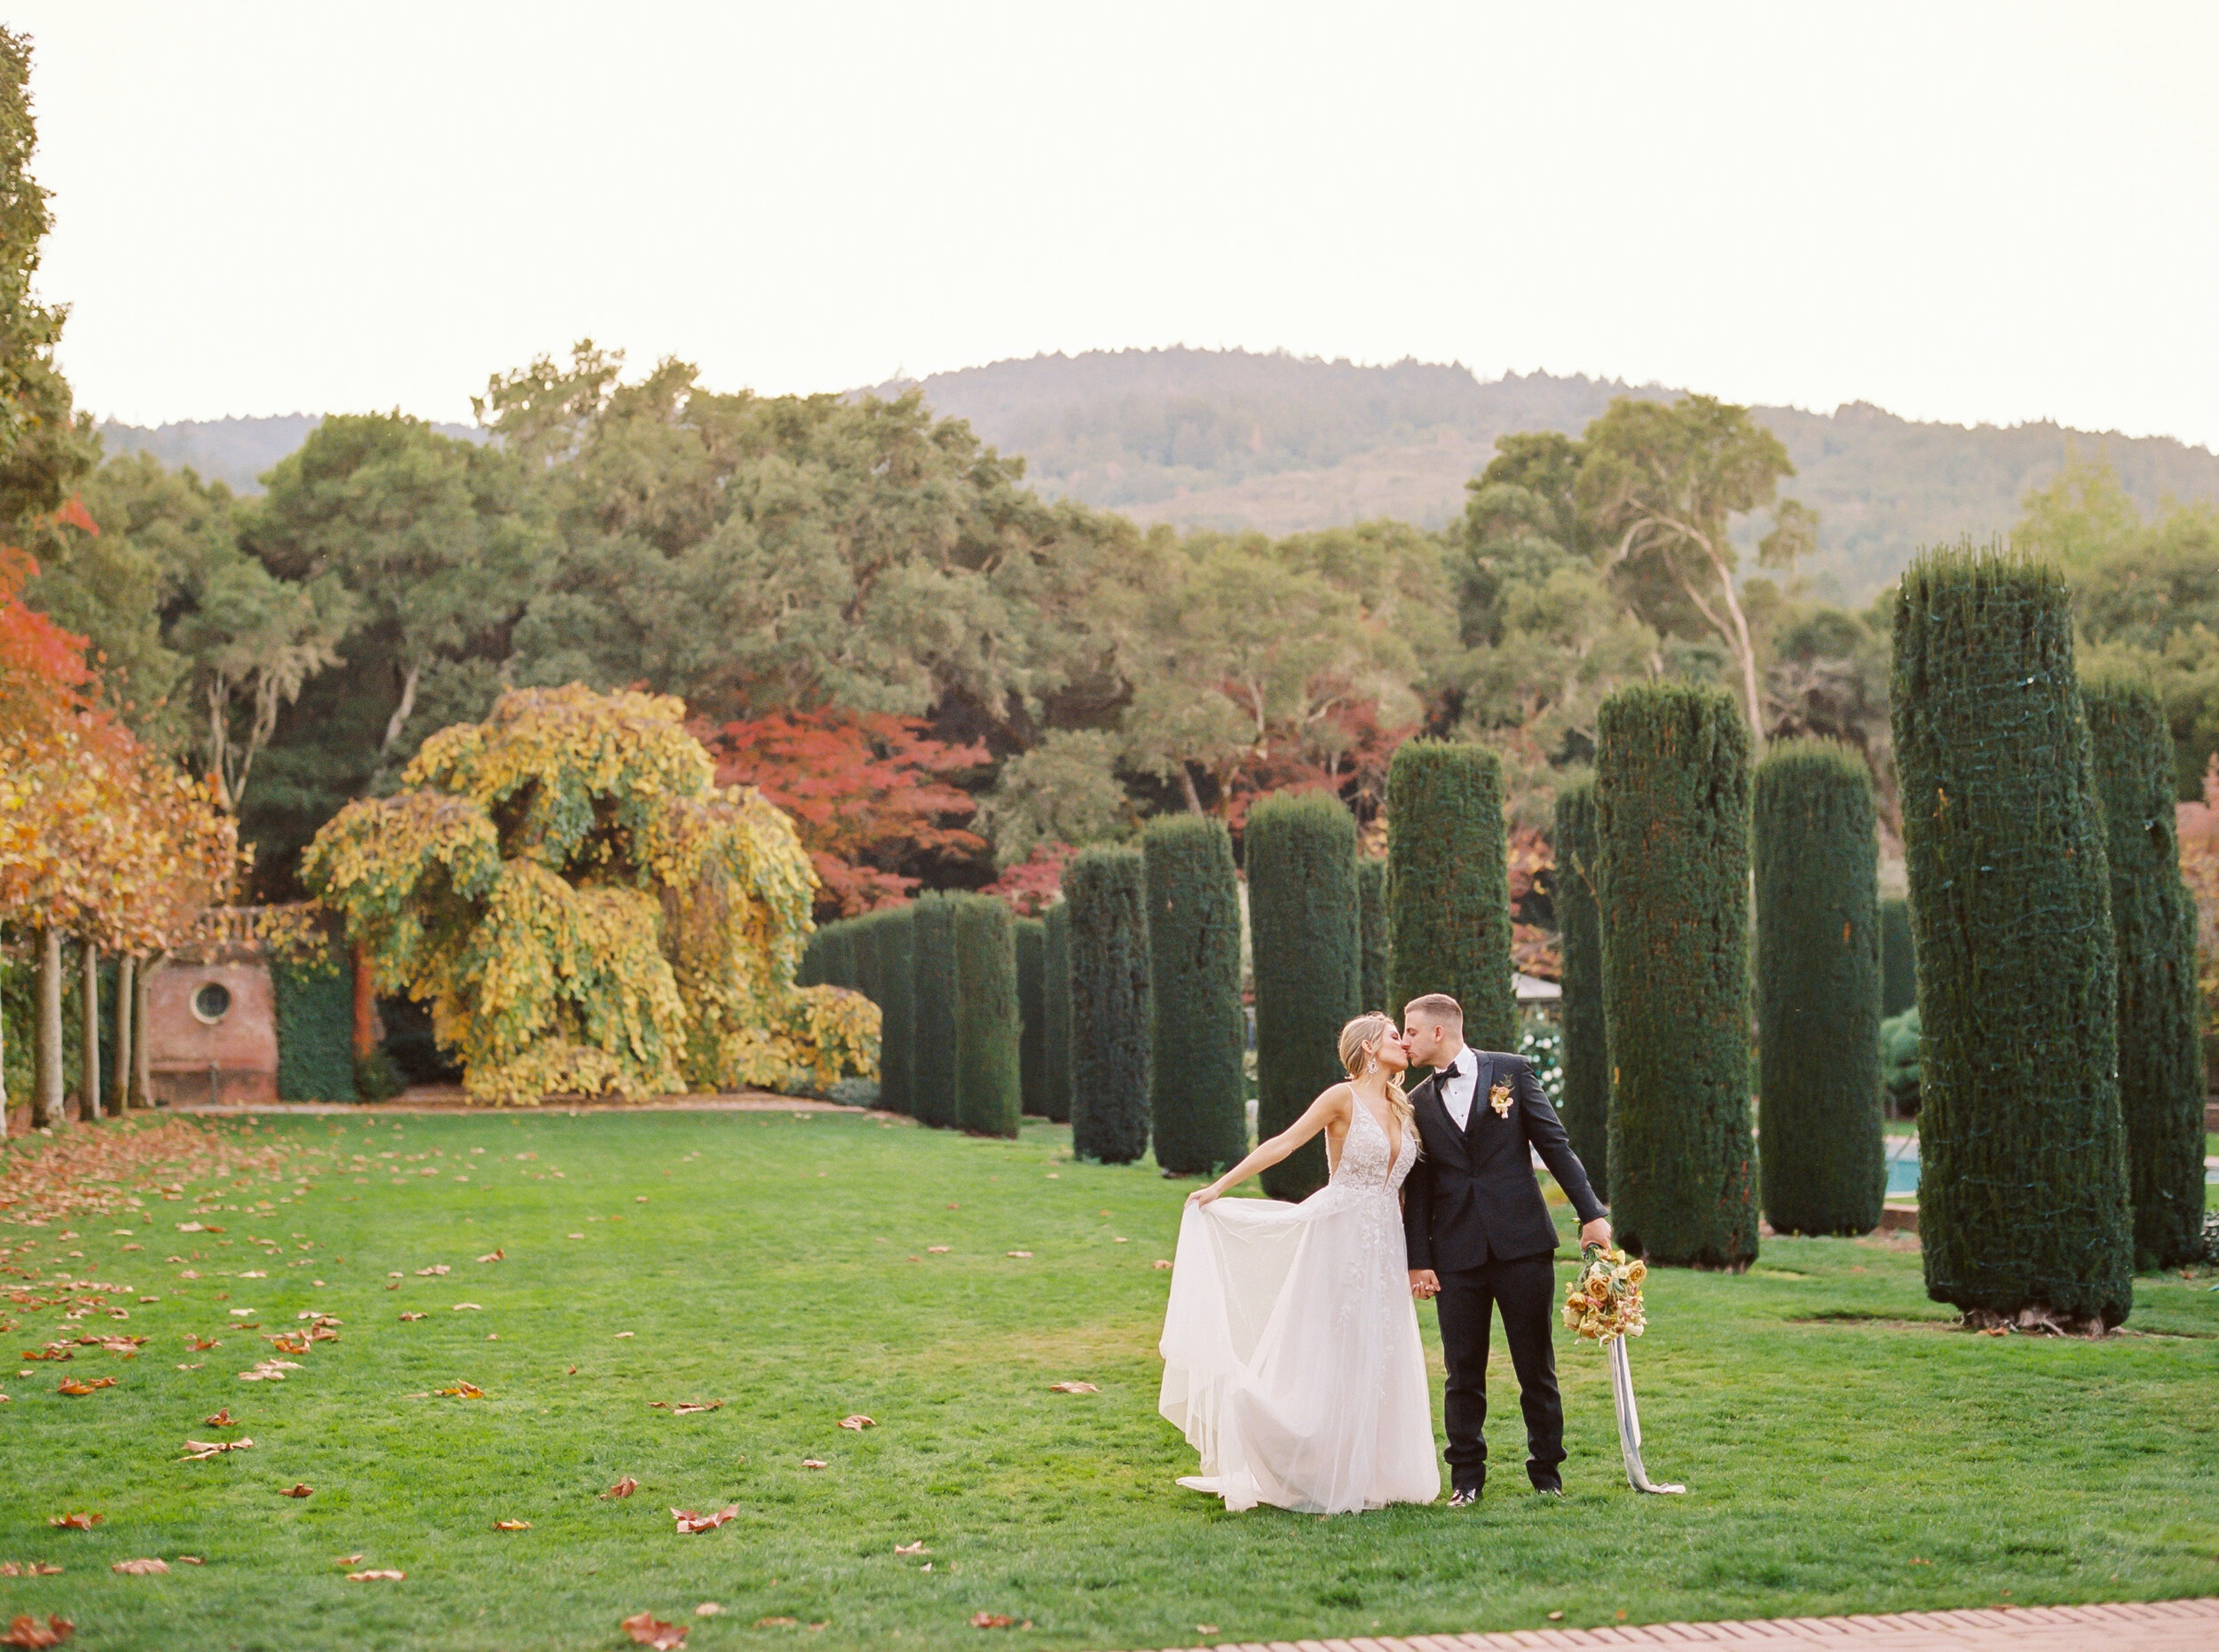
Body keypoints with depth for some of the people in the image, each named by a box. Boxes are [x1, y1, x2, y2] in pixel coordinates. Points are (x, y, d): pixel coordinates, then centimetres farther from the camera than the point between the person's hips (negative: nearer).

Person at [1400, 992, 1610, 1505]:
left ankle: (1547, 1473, 15)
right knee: (1463, 1372, 3)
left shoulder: (1511, 1072, 4)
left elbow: (1555, 1145, 2)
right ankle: (1466, 1479, 13)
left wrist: (1590, 1212, -4)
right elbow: (1417, 1189, 10)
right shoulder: (1417, 1103, 10)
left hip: (1522, 1242, -2)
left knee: (1536, 1366, 4)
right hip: (1457, 1255, 2)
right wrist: (1418, 1261, 3)